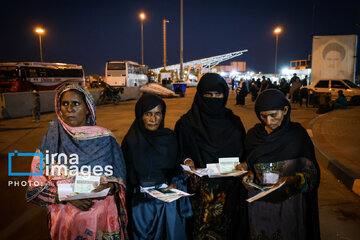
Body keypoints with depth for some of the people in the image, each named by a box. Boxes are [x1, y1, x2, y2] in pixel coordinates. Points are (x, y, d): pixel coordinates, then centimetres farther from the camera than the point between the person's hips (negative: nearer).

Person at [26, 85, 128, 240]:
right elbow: (36, 185, -3)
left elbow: (120, 176, 1)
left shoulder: (104, 138, -5)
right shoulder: (51, 139, -4)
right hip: (65, 217, 1)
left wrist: (111, 186, -20)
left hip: (102, 214, 0)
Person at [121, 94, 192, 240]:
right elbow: (127, 174, 1)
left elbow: (178, 167, 7)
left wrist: (175, 185, -8)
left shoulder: (169, 138, -1)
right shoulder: (131, 141, -5)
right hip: (141, 201, -1)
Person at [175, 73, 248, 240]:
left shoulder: (234, 123, 6)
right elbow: (180, 151, 3)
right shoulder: (187, 123, -2)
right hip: (199, 191, -2)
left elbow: (243, 153, 13)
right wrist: (186, 160, -16)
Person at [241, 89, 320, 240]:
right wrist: (249, 175, -11)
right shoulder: (253, 135, -1)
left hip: (289, 202, -2)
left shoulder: (297, 134, -9)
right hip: (258, 203, 2)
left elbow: (312, 172, -7)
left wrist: (294, 180, -25)